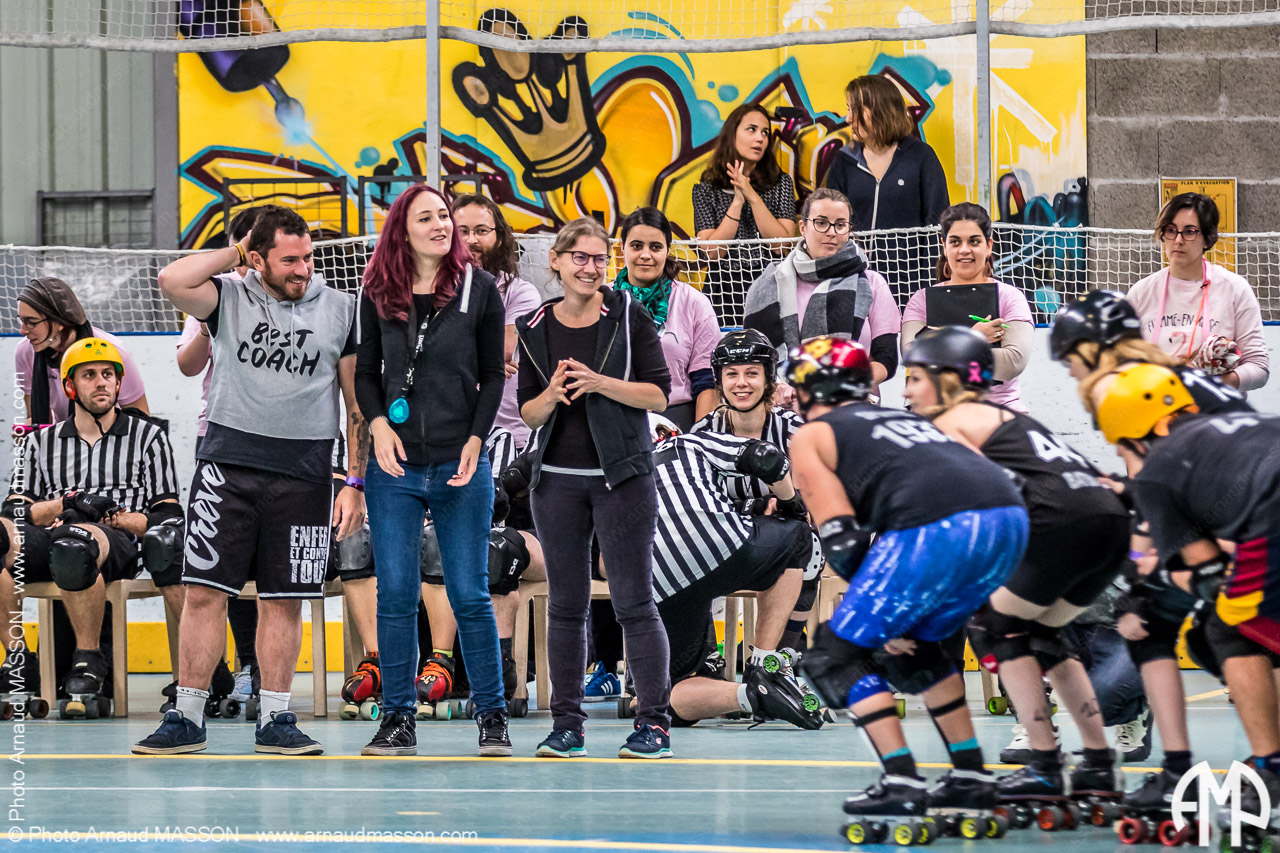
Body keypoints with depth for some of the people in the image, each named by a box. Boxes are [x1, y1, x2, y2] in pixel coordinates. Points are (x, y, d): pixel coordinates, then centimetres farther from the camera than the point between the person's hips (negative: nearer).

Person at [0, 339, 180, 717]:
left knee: (72, 546, -43)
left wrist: (113, 517, -5)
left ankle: (89, 666, -29)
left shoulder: (148, 437, 18)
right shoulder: (41, 442, 25)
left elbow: (168, 517, 10)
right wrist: (65, 504, -5)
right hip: (49, 539, 3)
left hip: (120, 542, -3)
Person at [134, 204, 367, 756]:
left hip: (303, 473, 1)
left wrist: (356, 483, 3)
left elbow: (358, 403, 9)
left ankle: (274, 721, 10)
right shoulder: (230, 297, 4)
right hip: (228, 462, -1)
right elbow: (173, 282, -16)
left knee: (284, 601, 3)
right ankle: (187, 719, 2)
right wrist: (236, 252, -3)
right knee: (204, 592, -3)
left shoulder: (340, 310, 6)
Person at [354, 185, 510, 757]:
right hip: (394, 468, 1)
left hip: (461, 468, -1)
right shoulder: (379, 294, 6)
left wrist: (476, 439, -7)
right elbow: (366, 370, 13)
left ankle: (492, 716, 11)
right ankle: (398, 720, 7)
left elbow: (493, 375, 5)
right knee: (396, 596, 1)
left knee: (469, 596, 1)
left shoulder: (480, 289, 2)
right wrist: (377, 422, -5)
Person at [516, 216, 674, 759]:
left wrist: (599, 383, -17)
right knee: (565, 604, 6)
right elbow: (528, 412, 10)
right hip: (557, 478, 3)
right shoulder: (536, 328, 8)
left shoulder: (629, 317, -2)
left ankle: (654, 723, -5)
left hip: (622, 475, -3)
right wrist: (552, 395, -11)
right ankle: (566, 724, 10)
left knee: (634, 602, -6)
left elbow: (659, 394, -6)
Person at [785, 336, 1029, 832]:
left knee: (835, 657, 8)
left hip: (940, 528, -7)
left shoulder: (810, 437, 17)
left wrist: (882, 621, 13)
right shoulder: (900, 418, 37)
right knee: (913, 647, 28)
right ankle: (971, 778, 23)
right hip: (1010, 516, 7)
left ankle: (901, 783, -3)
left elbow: (843, 540, 5)